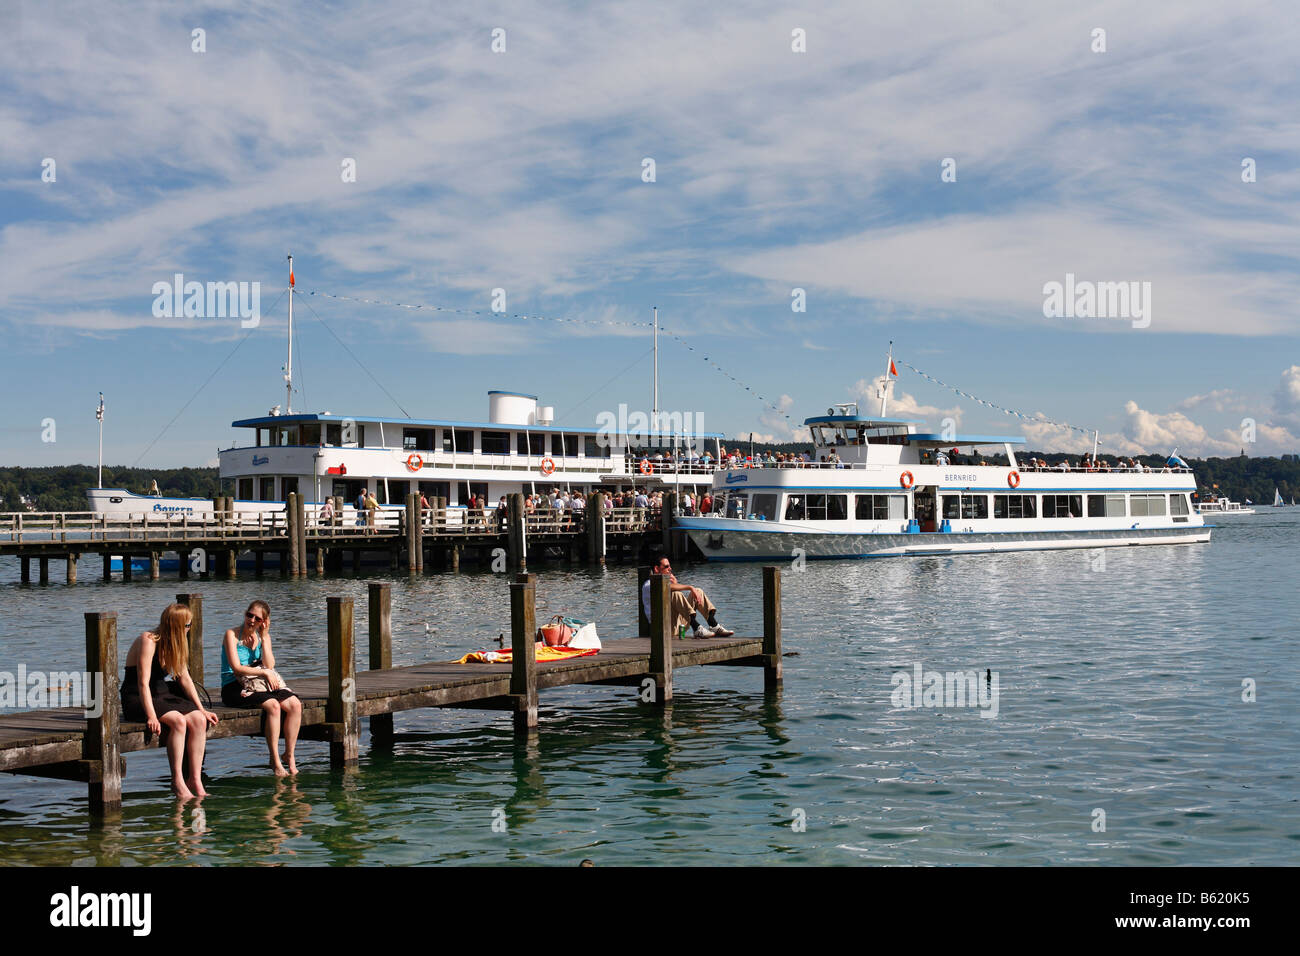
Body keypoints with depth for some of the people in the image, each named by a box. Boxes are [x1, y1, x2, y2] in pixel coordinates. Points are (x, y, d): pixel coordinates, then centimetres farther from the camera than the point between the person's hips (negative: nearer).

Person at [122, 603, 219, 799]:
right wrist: (151, 717, -30)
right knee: (178, 720, -32)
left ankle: (195, 780, -16)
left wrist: (201, 709, 7)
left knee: (199, 720, -18)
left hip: (162, 695, 8)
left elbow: (184, 678, 13)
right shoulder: (148, 641, -16)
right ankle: (177, 781, -23)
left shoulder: (174, 643, 9)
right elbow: (143, 683, -22)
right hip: (136, 700, -8)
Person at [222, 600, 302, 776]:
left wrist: (264, 638, -6)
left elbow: (269, 666, -3)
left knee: (295, 704, -17)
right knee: (273, 705, -31)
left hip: (260, 685, 6)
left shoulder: (263, 637, 12)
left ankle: (289, 754, -9)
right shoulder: (232, 635, -5)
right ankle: (275, 760, -26)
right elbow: (237, 668, -14)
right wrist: (264, 672, -12)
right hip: (234, 688, -6)